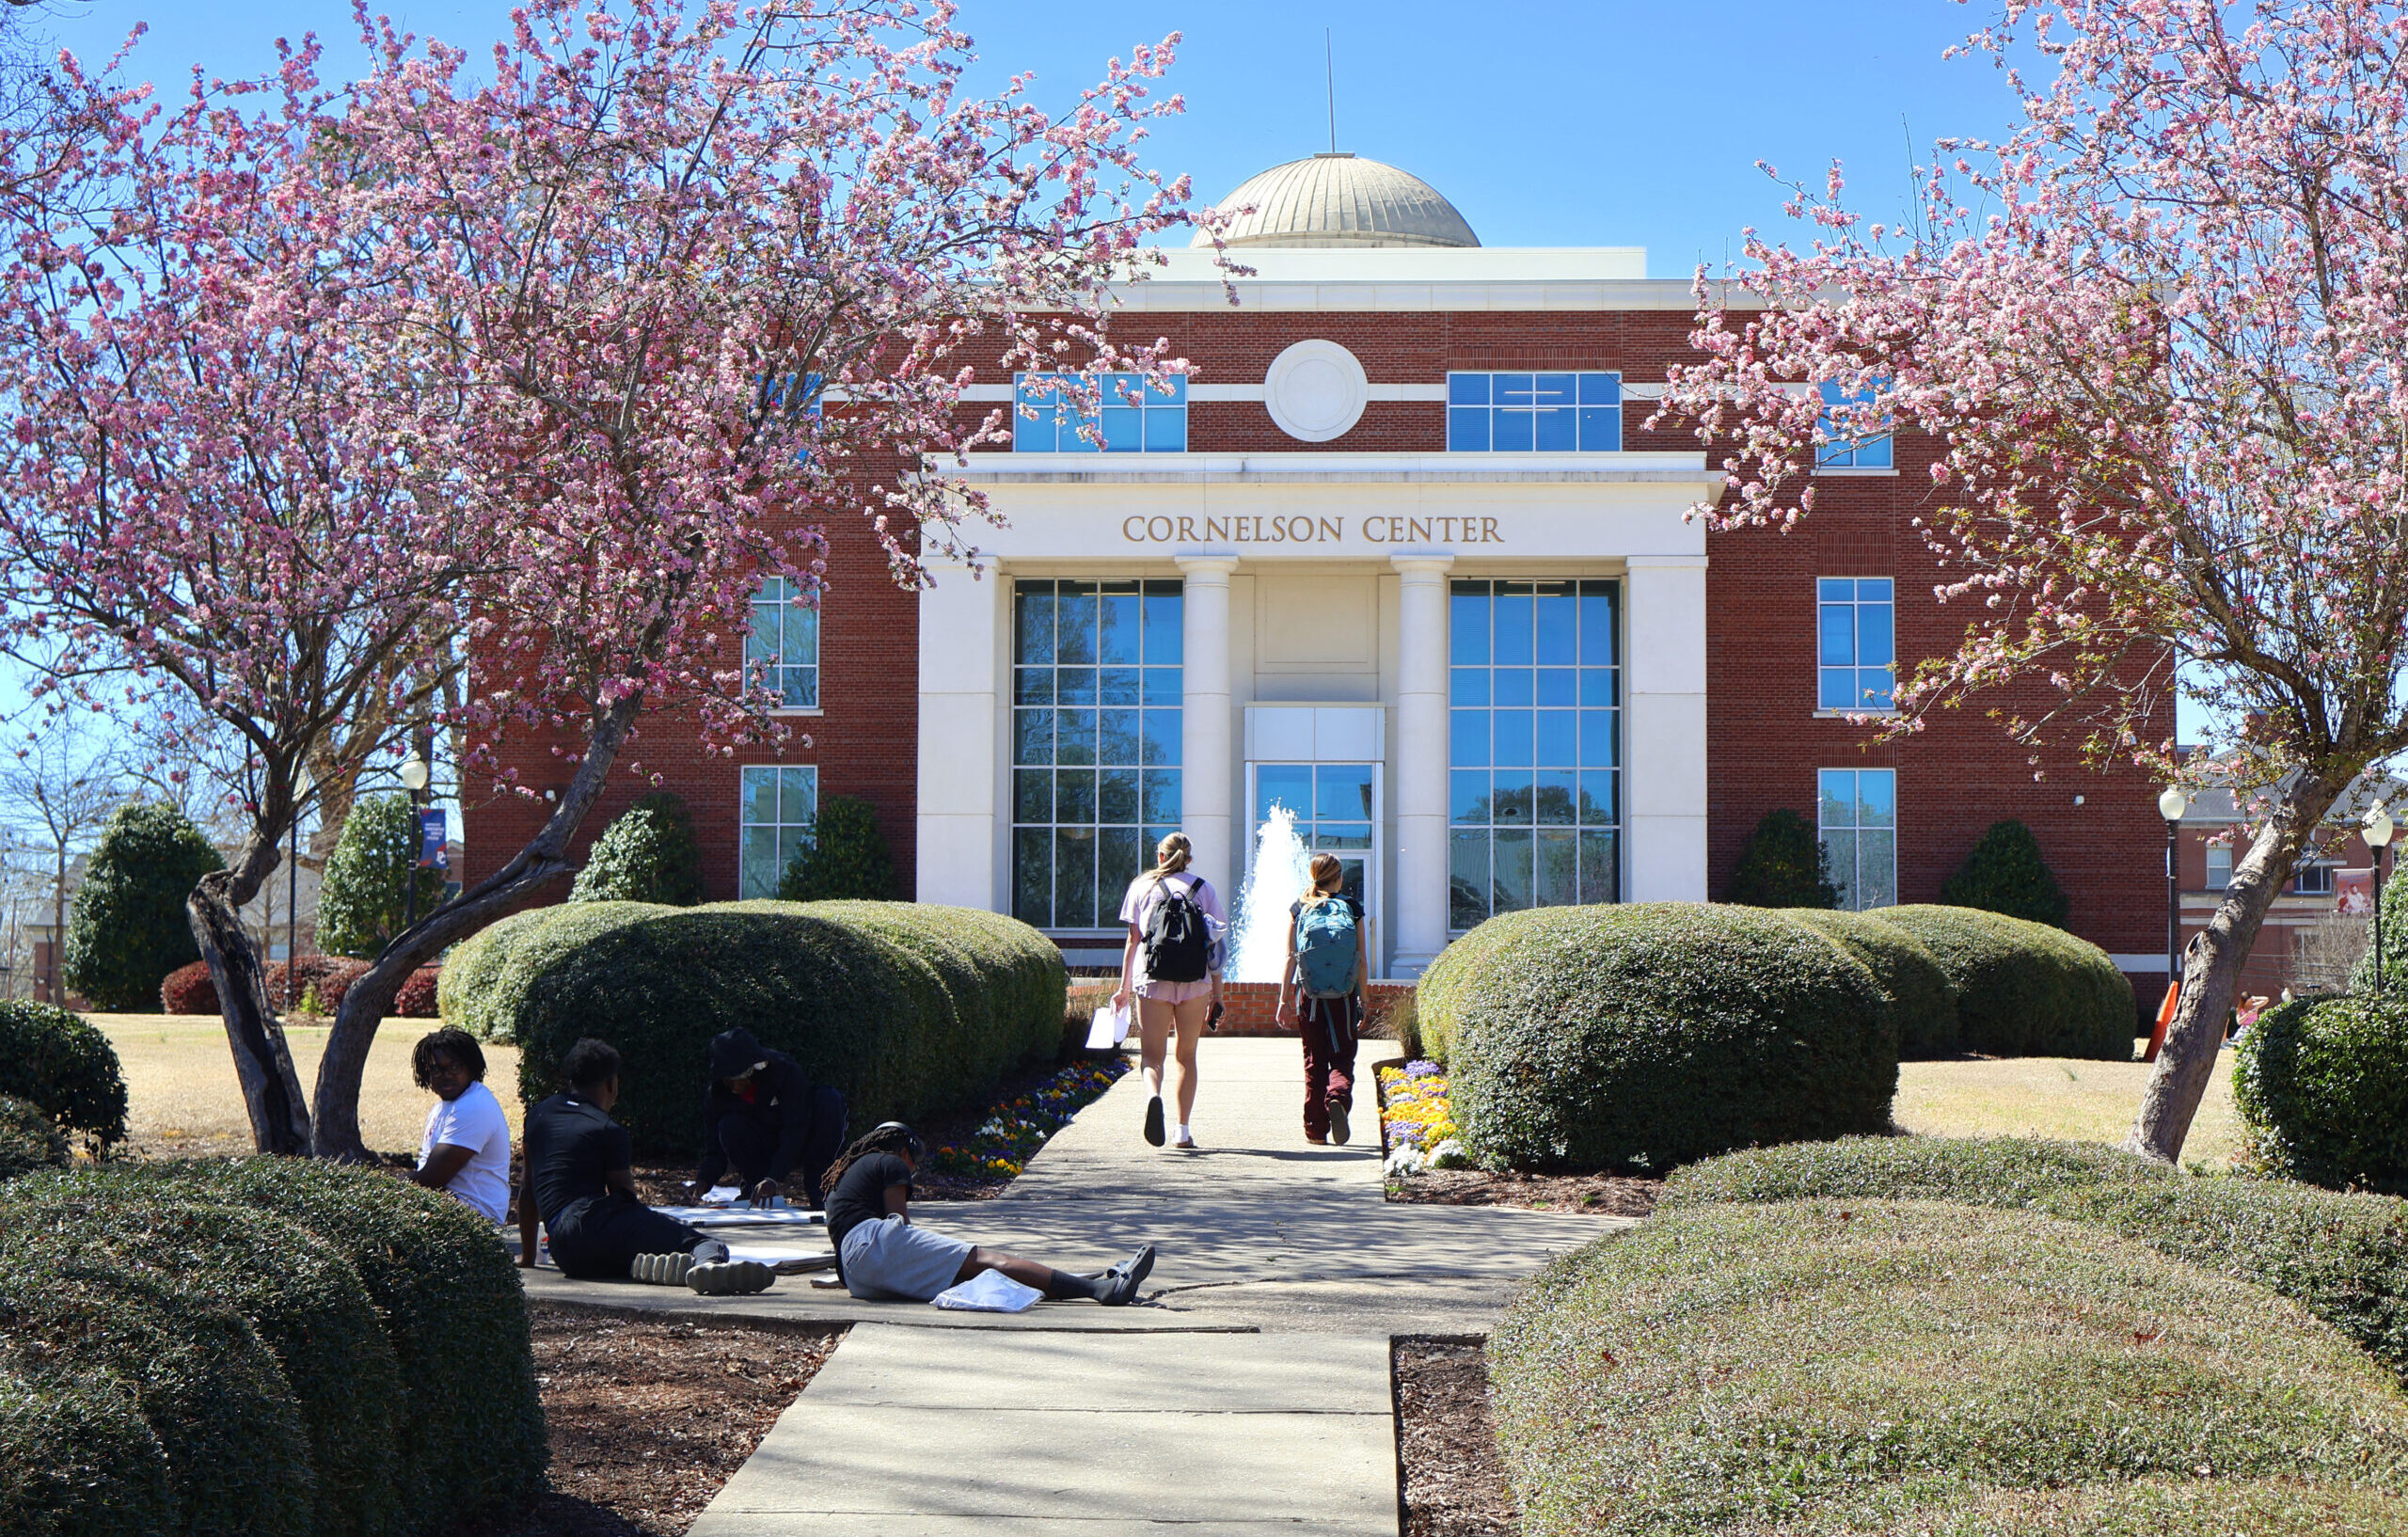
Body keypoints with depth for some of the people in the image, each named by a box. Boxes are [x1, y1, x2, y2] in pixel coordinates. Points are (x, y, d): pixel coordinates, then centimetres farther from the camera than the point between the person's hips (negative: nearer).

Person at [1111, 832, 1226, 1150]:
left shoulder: (1142, 886, 10)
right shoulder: (1204, 888, 11)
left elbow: (1133, 940, 7)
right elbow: (1215, 945, 6)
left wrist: (1124, 988, 12)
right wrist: (1217, 992, 10)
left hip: (1152, 979, -1)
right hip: (1195, 981, 1)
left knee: (1152, 1053, -1)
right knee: (1187, 1056, 12)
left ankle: (1153, 1096, -32)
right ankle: (1184, 1131, 10)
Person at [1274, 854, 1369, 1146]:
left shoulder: (1298, 909, 3)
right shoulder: (1352, 908, 1)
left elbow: (1290, 957, 1)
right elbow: (1362, 960, 0)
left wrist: (1285, 999, 5)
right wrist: (1363, 1000, 8)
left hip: (1309, 995, 1)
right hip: (1344, 996, -1)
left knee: (1314, 1061, 10)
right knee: (1342, 1058, 5)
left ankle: (1316, 1130, 11)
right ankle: (1338, 1097, -26)